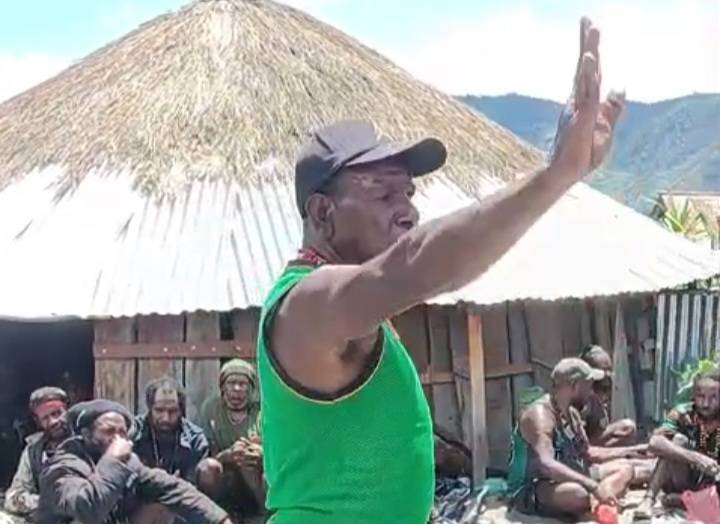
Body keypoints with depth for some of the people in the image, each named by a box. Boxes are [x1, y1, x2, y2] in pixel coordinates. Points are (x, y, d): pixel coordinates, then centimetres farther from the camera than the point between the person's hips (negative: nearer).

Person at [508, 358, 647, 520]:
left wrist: (630, 452, 16)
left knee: (624, 468, 7)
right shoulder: (539, 415, -23)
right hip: (531, 490, -11)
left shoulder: (572, 413, 9)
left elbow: (587, 453, 20)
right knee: (579, 494, -42)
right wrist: (594, 487, -39)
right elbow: (547, 465, -36)